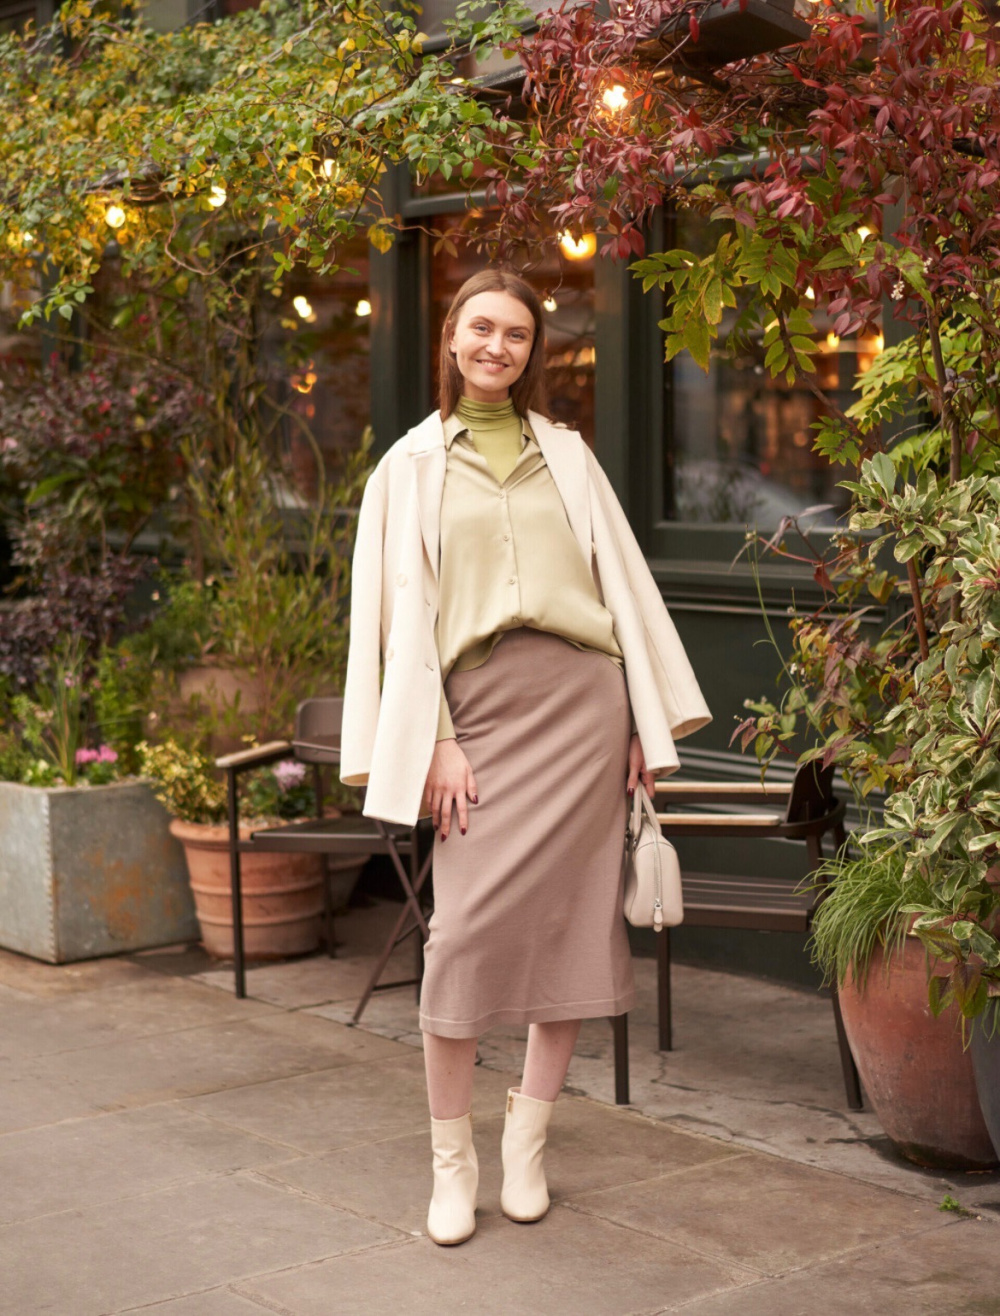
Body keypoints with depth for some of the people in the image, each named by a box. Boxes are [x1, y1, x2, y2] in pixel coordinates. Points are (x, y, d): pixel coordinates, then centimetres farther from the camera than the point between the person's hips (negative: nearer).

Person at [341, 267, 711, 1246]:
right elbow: (400, 606, 5)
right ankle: (451, 1160, 2)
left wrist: (650, 720, 8)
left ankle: (527, 1141, 15)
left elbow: (623, 580, 15)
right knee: (469, 924, -12)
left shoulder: (567, 453, 16)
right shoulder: (412, 464, 11)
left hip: (581, 699, 2)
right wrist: (434, 740, -5)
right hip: (481, 705, -2)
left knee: (573, 918, -1)